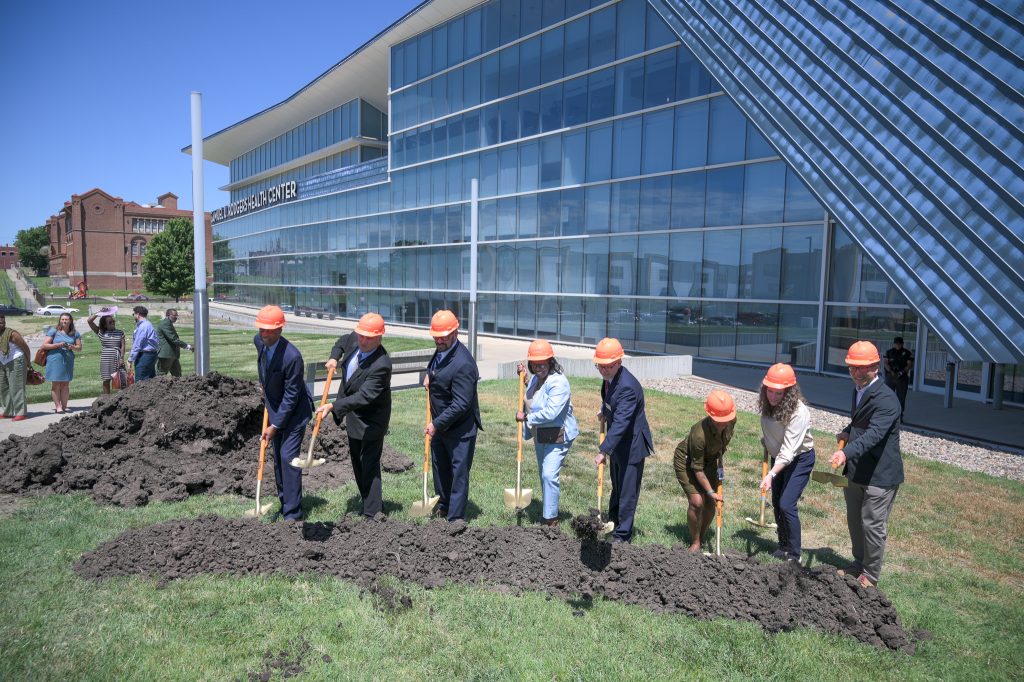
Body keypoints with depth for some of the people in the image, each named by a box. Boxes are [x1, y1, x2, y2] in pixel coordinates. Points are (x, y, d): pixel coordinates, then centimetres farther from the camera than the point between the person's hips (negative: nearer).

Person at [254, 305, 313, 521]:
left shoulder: (292, 356, -30)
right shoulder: (258, 341, -7)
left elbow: (291, 396, -25)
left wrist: (275, 426, -21)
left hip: (294, 410, -8)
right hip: (274, 407, 8)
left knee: (288, 457, -12)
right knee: (278, 457, 14)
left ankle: (293, 513, -5)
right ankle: (284, 502, 29)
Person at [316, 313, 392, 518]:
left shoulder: (381, 365, -33)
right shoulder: (354, 339, -9)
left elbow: (364, 396, -37)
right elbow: (342, 342, 16)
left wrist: (333, 406, -42)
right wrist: (334, 357, -3)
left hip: (371, 422, -9)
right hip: (353, 417, 9)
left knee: (369, 466, -4)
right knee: (357, 461, 22)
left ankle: (373, 513, 6)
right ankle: (368, 501, 40)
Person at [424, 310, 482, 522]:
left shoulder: (463, 364, -28)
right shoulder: (441, 351, 1)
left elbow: (460, 405, -28)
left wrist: (436, 425, -23)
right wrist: (430, 376, 5)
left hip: (460, 429, -9)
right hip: (439, 424, 9)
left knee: (459, 472, 2)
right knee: (439, 467, 22)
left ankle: (456, 517, 14)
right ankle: (443, 505, 41)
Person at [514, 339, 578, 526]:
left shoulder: (558, 382, -23)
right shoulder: (535, 379, 5)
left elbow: (550, 413, -32)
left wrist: (526, 417, -20)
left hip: (557, 436, -9)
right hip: (540, 434, 10)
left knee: (549, 475, -14)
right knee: (543, 474, 18)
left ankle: (551, 518, -3)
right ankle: (549, 512, 33)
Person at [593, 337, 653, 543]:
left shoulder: (628, 386, -31)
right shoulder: (609, 377, -2)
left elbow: (620, 422, -35)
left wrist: (604, 451, -38)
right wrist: (605, 412, 4)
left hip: (632, 444, -9)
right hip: (617, 442, 9)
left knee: (627, 491, 2)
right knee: (616, 486, 25)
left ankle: (622, 535, 14)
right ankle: (613, 521, 42)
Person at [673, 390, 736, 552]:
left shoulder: (731, 421, -21)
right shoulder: (700, 434, -39)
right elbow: (697, 469, -28)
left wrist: (721, 463, 1)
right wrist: (711, 492, -25)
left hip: (710, 460, 6)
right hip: (686, 460, -6)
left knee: (710, 504, 2)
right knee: (696, 501, -16)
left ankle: (702, 538, 24)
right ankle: (695, 543, 4)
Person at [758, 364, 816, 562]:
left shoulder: (798, 412, -32)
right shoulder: (767, 404, -13)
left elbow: (788, 450, -37)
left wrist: (771, 474, -44)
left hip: (800, 458, -7)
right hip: (778, 457, 7)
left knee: (787, 505, -12)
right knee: (776, 503, 13)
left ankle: (794, 555, 4)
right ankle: (783, 546, 30)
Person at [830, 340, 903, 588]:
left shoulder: (886, 399, -21)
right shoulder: (858, 390, 8)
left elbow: (874, 433, -34)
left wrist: (847, 452, -48)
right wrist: (847, 433, 7)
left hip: (879, 474, -8)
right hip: (855, 470, 8)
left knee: (873, 526, 4)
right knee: (855, 522, 20)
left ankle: (870, 575, 22)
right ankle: (859, 564, 39)